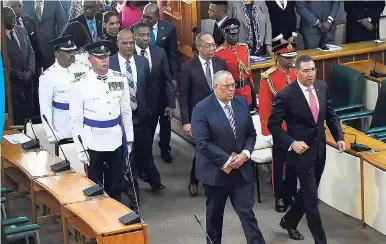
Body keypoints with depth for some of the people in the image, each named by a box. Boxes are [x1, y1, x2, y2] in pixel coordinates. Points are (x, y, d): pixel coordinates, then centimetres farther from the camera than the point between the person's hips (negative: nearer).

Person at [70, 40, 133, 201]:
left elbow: (126, 112, 8)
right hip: (93, 143, -3)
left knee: (115, 186, 14)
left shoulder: (120, 79, 0)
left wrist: (129, 139, 9)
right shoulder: (81, 84, -10)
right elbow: (76, 120, -7)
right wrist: (80, 148, -8)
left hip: (116, 141, 3)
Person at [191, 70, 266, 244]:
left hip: (241, 169, 3)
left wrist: (244, 154, -11)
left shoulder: (242, 103, 2)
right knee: (215, 213, 15)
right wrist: (227, 161, -19)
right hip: (215, 171, -3)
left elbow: (251, 133, 7)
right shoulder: (201, 109, -14)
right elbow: (203, 143, -19)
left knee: (247, 212, 0)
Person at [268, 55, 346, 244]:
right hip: (302, 151, -6)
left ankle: (289, 221, 45)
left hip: (320, 149, 6)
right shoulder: (285, 95, -19)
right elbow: (273, 124, -12)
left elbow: (330, 114, 10)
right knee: (312, 199, -1)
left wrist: (339, 137, 0)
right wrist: (291, 143, -20)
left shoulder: (322, 86, -2)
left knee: (307, 192, 21)